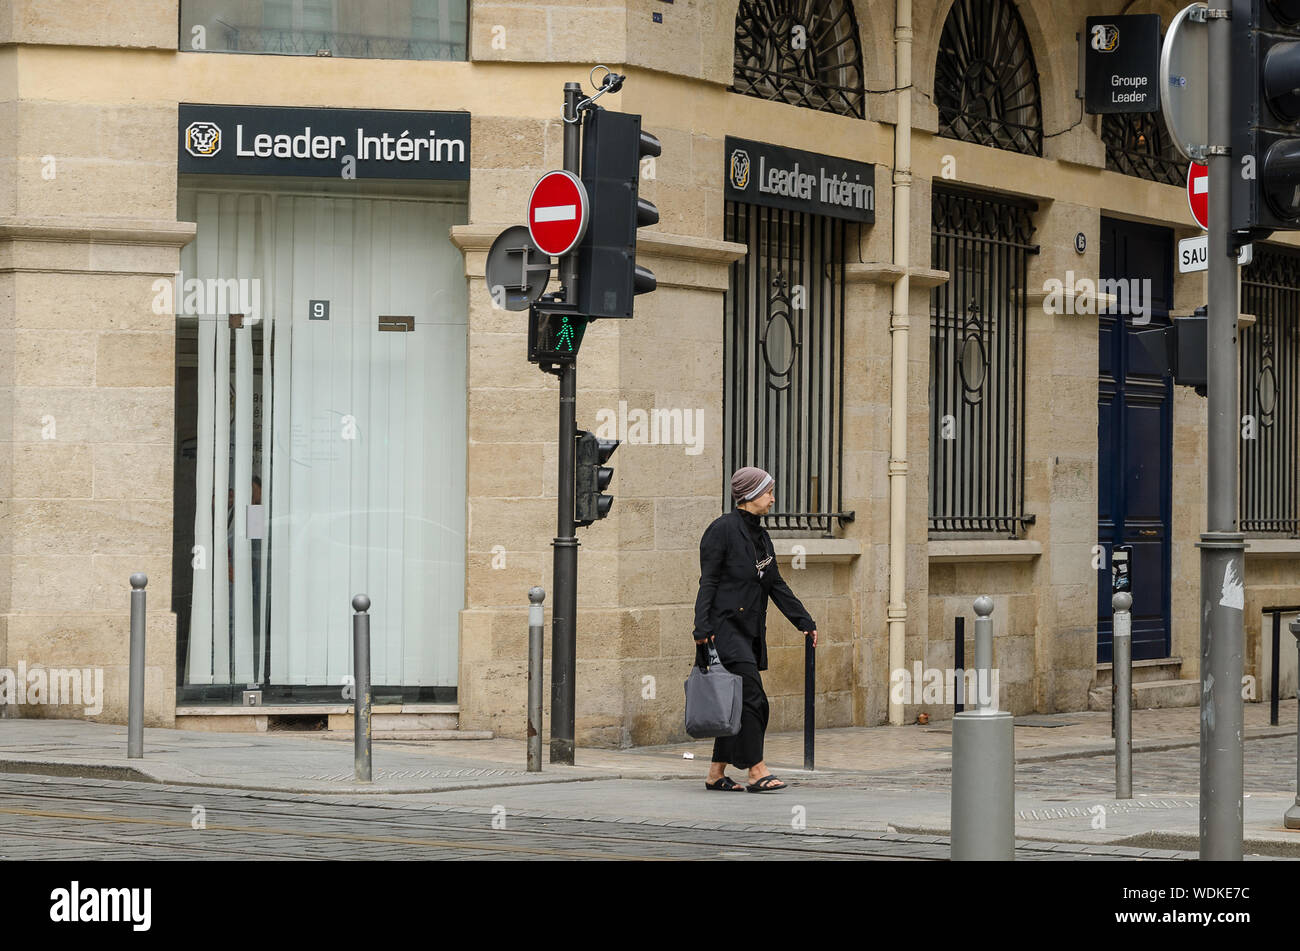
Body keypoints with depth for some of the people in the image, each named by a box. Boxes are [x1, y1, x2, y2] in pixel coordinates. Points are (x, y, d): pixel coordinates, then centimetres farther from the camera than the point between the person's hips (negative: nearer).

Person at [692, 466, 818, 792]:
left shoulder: (760, 536, 16)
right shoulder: (723, 529, -9)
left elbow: (776, 584, 19)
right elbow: (708, 582, -12)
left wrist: (804, 622, 15)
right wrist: (703, 628, -19)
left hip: (750, 630, 9)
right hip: (725, 627, -9)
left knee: (737, 704, 8)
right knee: (752, 698, -13)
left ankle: (717, 773, 13)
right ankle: (756, 771, -12)